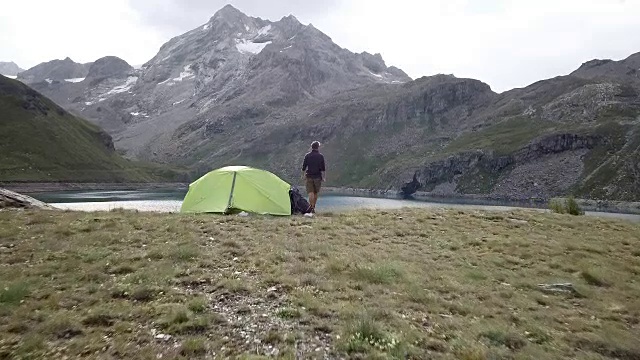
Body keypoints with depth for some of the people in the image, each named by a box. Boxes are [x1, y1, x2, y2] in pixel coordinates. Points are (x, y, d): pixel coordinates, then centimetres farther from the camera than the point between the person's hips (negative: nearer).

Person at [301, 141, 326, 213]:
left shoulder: (307, 155, 2)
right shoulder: (321, 156, -3)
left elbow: (304, 167, 4)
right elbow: (323, 168, -5)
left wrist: (303, 175, 14)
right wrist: (323, 177, 1)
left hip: (309, 177, 0)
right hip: (317, 177, 0)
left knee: (310, 192, -3)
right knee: (316, 193, 13)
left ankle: (311, 207, -14)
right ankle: (313, 206, 22)